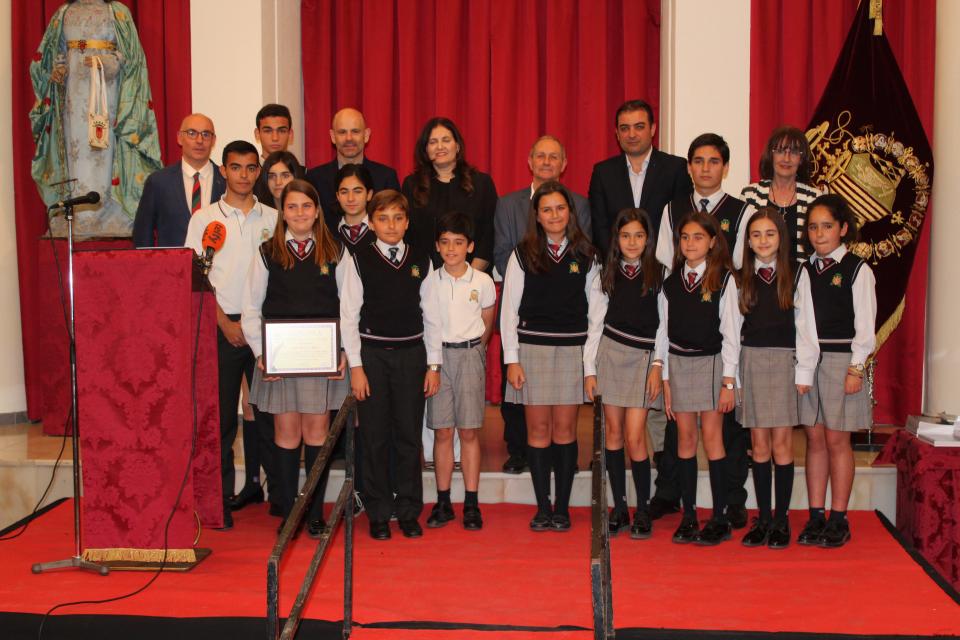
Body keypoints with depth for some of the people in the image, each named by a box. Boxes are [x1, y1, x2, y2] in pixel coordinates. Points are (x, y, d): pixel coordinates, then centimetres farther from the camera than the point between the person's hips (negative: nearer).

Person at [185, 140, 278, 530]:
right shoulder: (204, 218, 4)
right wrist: (227, 323, -7)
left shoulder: (274, 219, 8)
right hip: (222, 327, -1)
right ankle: (220, 501, 8)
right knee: (221, 415, 1)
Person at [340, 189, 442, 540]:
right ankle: (378, 514, 15)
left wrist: (434, 365, 3)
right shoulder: (360, 261, -1)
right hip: (372, 353, -1)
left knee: (409, 435, 6)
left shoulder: (421, 261, 4)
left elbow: (431, 316, 6)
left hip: (411, 353, 1)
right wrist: (355, 366, -6)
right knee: (375, 437, 3)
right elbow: (348, 316, -1)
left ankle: (409, 511, 17)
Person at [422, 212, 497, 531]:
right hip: (437, 356, 1)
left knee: (469, 432, 1)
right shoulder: (429, 282, 0)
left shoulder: (483, 282, -2)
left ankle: (471, 505, 7)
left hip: (470, 355, -1)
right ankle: (443, 502, 11)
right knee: (443, 432, 3)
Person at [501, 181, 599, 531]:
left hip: (573, 349, 1)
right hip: (532, 347, -1)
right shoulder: (523, 254, 3)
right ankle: (542, 507, 9)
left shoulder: (585, 256, 7)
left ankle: (562, 507, 10)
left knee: (565, 428, 2)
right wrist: (512, 359, -4)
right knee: (538, 428, 1)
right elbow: (508, 310, 2)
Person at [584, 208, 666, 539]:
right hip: (609, 353, 3)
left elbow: (663, 324, 1)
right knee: (614, 432, 5)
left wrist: (657, 366, -4)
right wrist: (589, 369, 3)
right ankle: (619, 507, 14)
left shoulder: (658, 275, 1)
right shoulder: (606, 276, 8)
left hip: (643, 357, -2)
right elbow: (596, 324, 8)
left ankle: (643, 510, 6)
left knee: (634, 437, -8)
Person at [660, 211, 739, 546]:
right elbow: (664, 331, 9)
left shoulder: (723, 280, -2)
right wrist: (665, 379, 5)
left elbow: (730, 333, -4)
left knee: (711, 437, -5)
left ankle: (719, 519, 2)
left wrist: (729, 381, -7)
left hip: (711, 362, -3)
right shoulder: (670, 282, 7)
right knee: (686, 439, 5)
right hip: (678, 364, 3)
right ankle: (688, 517, 10)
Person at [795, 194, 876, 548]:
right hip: (807, 360, 4)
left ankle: (838, 519, 8)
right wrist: (800, 369, -3)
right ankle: (816, 516, 13)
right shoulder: (804, 271, 10)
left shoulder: (857, 270, -1)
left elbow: (865, 324, -4)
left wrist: (856, 368, -10)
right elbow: (799, 323, 4)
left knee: (836, 439, 0)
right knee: (814, 439, 7)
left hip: (841, 359, -4)